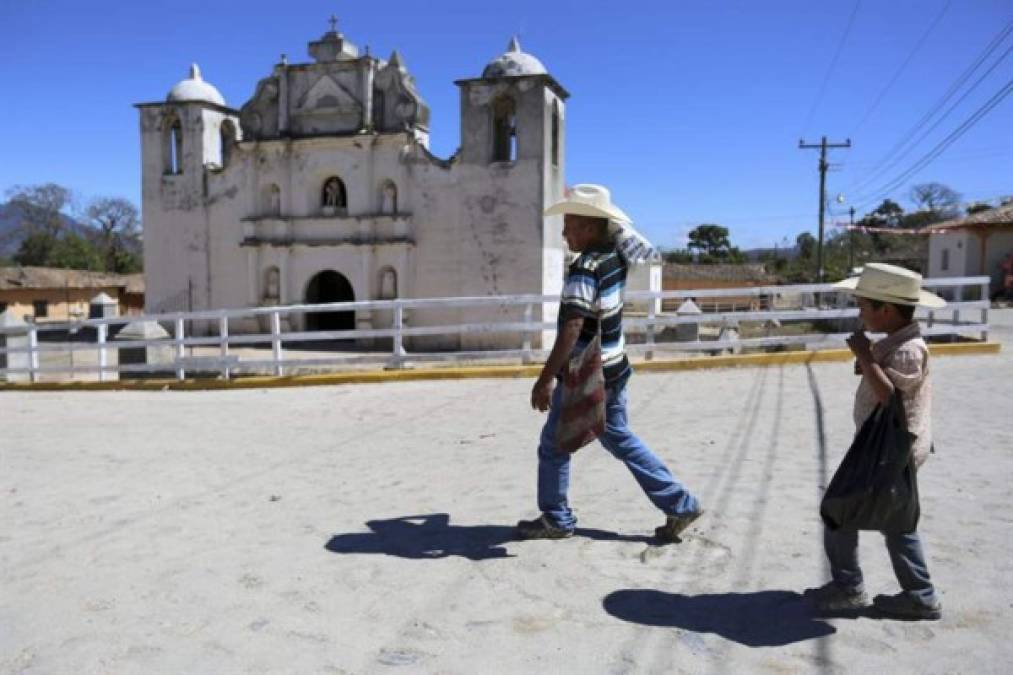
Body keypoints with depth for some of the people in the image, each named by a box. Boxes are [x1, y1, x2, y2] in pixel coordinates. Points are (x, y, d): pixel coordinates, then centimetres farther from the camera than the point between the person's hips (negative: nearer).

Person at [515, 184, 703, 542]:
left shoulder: (584, 269, -23)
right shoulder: (615, 255, 1)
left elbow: (572, 328, -32)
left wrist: (545, 378, -33)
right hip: (612, 370, 9)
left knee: (553, 445, 7)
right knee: (620, 438, 20)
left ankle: (556, 519, 20)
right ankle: (679, 503, 21)